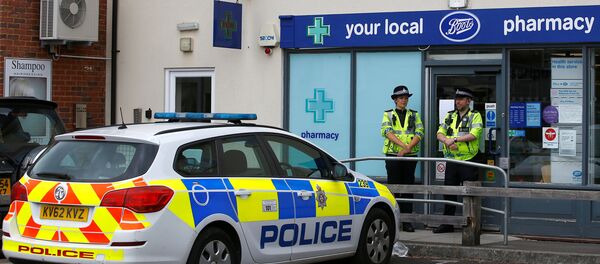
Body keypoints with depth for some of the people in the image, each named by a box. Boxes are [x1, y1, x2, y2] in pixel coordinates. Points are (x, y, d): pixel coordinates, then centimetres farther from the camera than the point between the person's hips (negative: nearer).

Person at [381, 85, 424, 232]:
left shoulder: (414, 115, 13)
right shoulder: (388, 115, 8)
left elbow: (419, 133, 1)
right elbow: (387, 132, -8)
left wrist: (408, 148, -15)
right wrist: (404, 145, -21)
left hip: (410, 156, 2)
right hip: (393, 155, -2)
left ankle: (407, 222, 5)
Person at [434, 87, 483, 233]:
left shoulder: (475, 116, -1)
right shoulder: (450, 116, 16)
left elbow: (474, 134, -16)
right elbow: (440, 133, 7)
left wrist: (454, 139, -17)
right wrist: (447, 141, -14)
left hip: (468, 161, -5)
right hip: (451, 160, 6)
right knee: (449, 192, 10)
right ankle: (447, 224, 18)